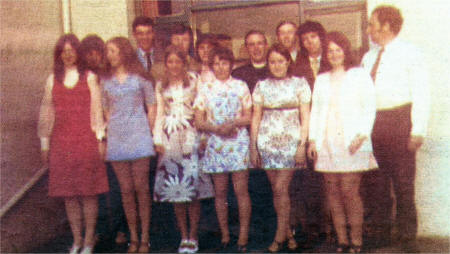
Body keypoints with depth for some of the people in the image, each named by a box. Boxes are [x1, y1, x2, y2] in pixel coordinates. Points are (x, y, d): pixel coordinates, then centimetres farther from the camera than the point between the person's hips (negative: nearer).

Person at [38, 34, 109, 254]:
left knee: (88, 192, -1)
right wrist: (44, 143, 11)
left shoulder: (89, 77, 5)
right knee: (68, 193, 5)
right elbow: (47, 112, 13)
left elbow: (97, 110, 3)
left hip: (86, 140, -2)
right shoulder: (52, 80, 12)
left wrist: (99, 139, -2)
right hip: (61, 141, 3)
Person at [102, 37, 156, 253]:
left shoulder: (140, 78, 2)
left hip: (138, 137, -2)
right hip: (116, 139, 2)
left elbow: (152, 107, 5)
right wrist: (112, 129, 6)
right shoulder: (106, 81, 9)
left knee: (141, 188, -2)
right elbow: (106, 110, 16)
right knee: (126, 190, 4)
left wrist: (148, 132, 0)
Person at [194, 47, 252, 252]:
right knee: (220, 192, 4)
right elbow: (199, 122, 4)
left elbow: (248, 118, 4)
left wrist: (232, 124, -14)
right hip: (215, 143, 1)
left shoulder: (240, 86, 8)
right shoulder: (205, 90, 9)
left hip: (238, 143, -1)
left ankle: (243, 235, 1)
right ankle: (224, 235, 13)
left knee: (241, 191, -5)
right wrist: (217, 128, -12)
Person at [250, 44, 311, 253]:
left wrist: (302, 144, -8)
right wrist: (253, 146, 4)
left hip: (291, 140, -2)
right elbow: (256, 116, 9)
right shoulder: (262, 86, 9)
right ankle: (288, 232, 16)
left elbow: (305, 116, 1)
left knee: (281, 188, -9)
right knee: (277, 189, 4)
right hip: (267, 140, 3)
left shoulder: (299, 83, 3)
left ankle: (280, 236, 1)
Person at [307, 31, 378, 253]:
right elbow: (315, 111, 18)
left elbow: (369, 108, 1)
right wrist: (312, 139, 8)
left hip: (352, 144, -4)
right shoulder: (321, 80, 19)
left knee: (349, 190, -10)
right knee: (333, 192, 0)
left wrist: (361, 135, -10)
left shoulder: (359, 76, 7)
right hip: (327, 144, 4)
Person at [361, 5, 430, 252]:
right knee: (375, 182, 9)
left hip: (399, 121, -5)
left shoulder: (410, 53, -1)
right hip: (371, 123, 5)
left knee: (403, 182, 0)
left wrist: (418, 131, -13)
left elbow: (421, 94, -6)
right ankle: (380, 233, 20)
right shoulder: (368, 57, 15)